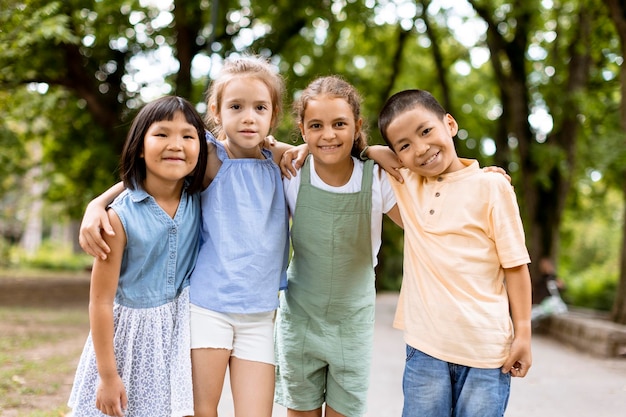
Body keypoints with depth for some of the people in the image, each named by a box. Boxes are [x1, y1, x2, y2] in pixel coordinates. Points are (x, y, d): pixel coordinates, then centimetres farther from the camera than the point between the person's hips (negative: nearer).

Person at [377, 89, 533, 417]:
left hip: (487, 348, -3)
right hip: (425, 345, 3)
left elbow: (515, 264, -3)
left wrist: (523, 333, -5)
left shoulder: (490, 186, -4)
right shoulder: (404, 185, 6)